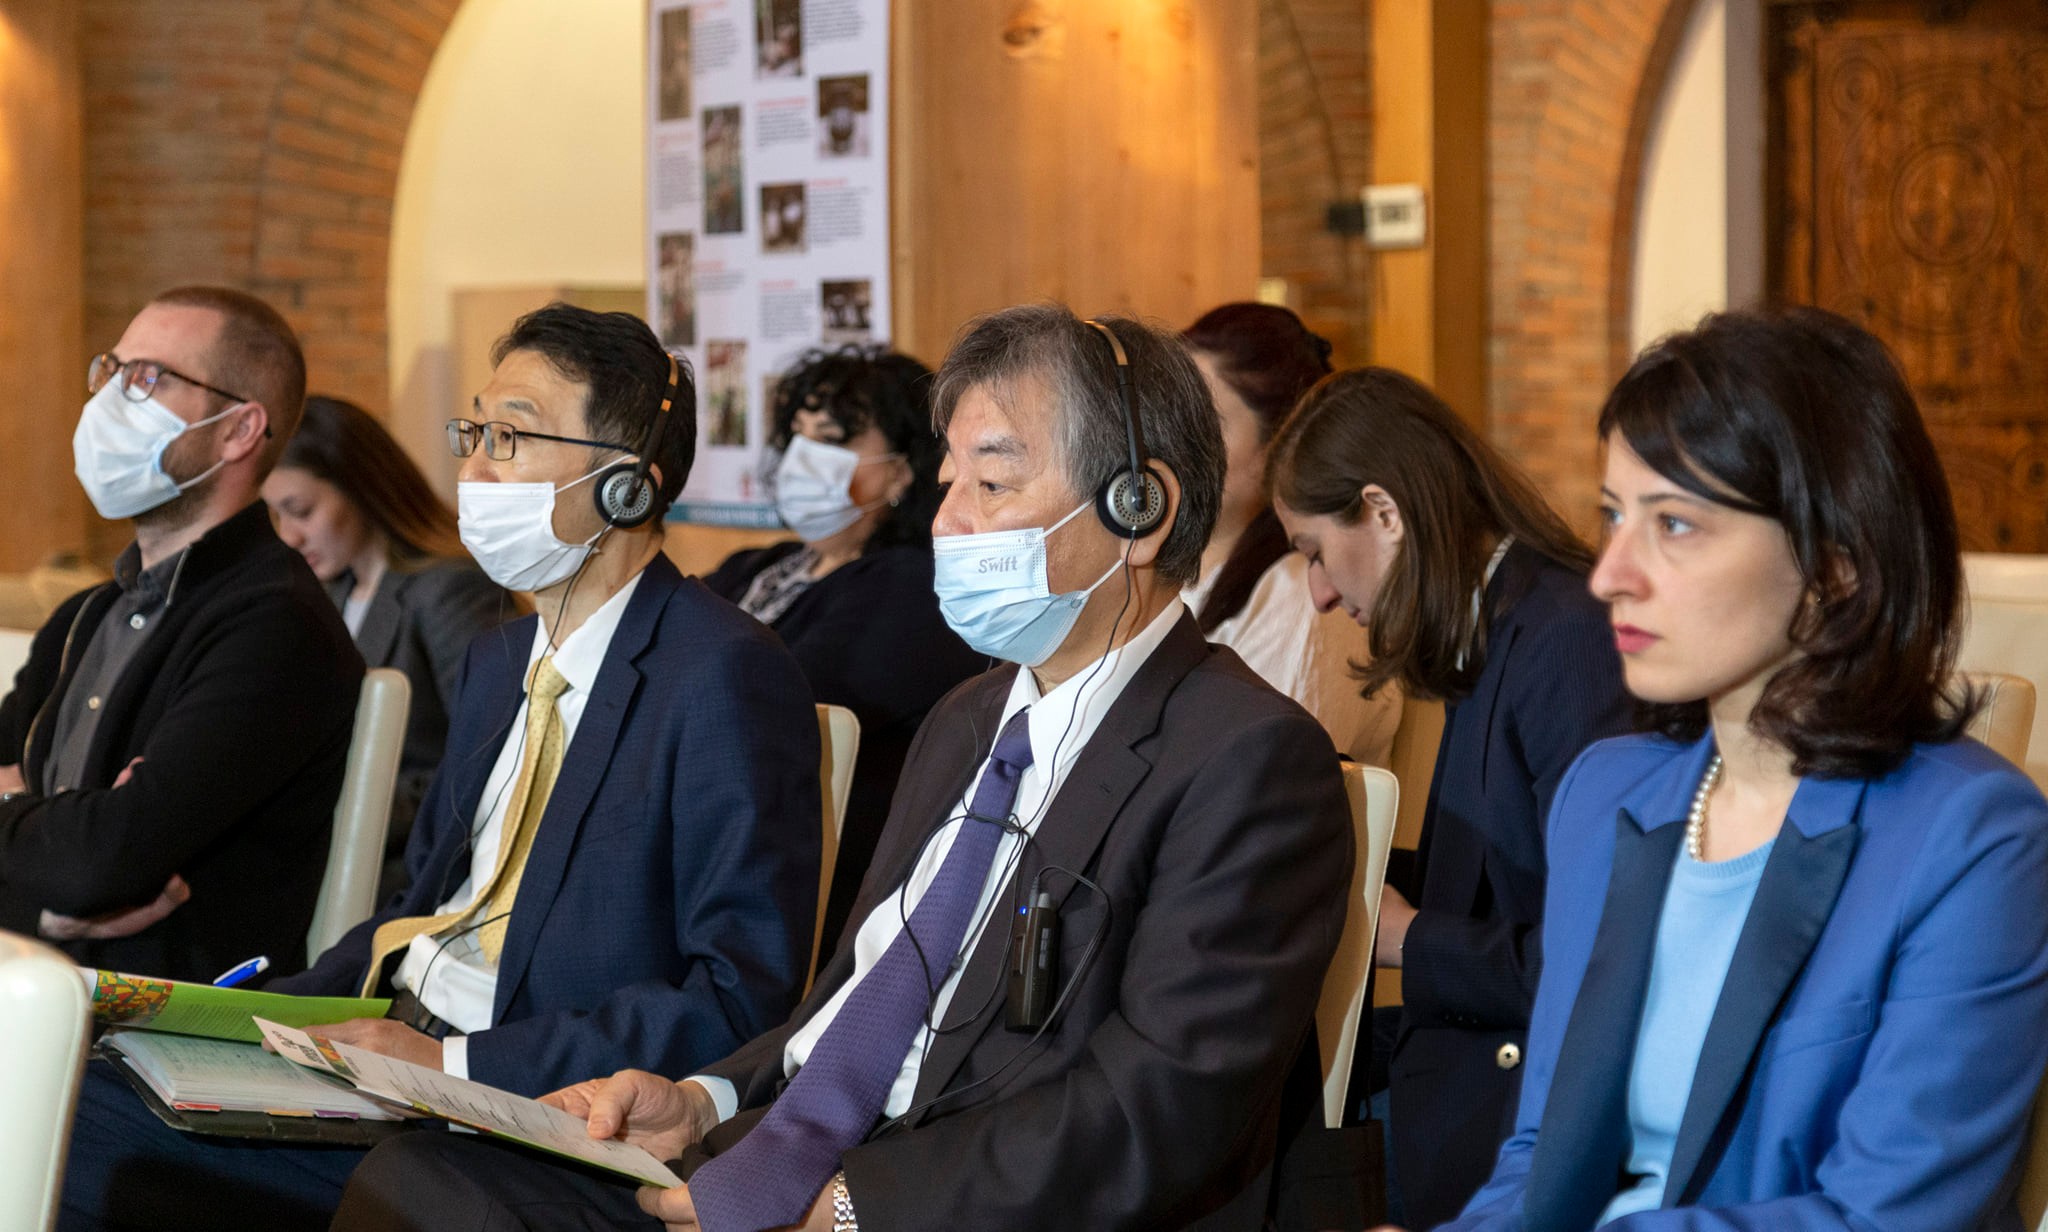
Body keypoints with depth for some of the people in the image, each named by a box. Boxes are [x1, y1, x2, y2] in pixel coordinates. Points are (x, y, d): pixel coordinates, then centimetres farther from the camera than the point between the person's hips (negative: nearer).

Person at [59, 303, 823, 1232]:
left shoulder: (725, 679, -13)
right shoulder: (500, 659, 17)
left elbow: (741, 1002, -18)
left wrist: (460, 1062, -21)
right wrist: (286, 1009, 3)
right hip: (391, 1047, 8)